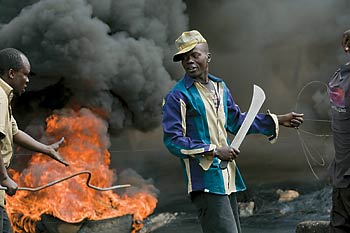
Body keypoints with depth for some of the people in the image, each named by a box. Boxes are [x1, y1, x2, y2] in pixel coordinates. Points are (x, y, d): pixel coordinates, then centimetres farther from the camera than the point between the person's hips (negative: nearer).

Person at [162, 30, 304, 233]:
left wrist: (279, 120, 25)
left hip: (226, 177, 8)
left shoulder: (220, 87, 13)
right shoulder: (178, 96, -10)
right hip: (205, 180, -8)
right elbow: (172, 140, -15)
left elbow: (236, 121, 26)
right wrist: (214, 151, -18)